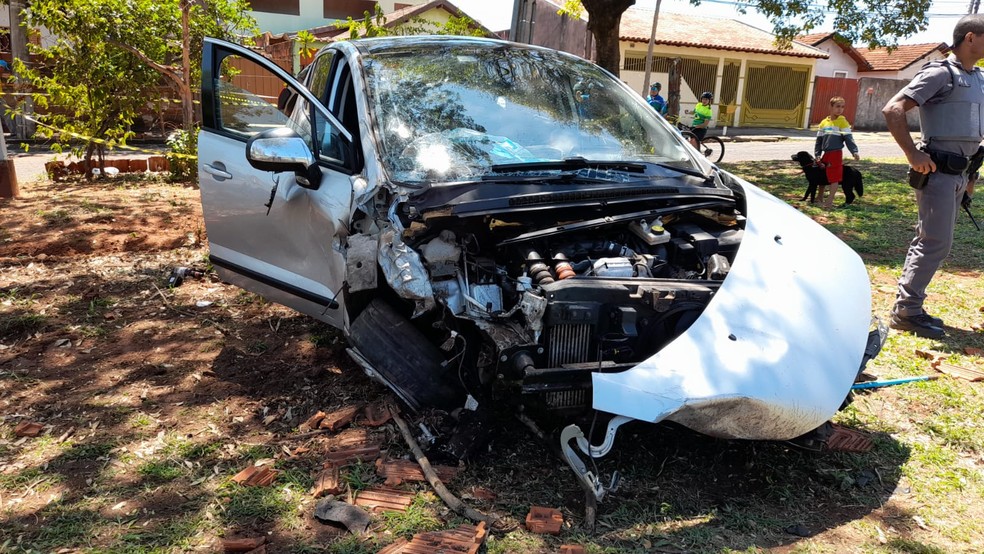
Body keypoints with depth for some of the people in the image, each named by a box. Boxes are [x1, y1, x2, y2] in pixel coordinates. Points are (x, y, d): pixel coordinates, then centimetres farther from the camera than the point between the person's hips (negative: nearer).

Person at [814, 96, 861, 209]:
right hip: (826, 153, 6)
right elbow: (819, 140, 13)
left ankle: (829, 201, 1)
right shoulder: (824, 122, 9)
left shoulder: (842, 121, -4)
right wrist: (817, 154, 6)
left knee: (834, 178, -3)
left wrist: (854, 152, -18)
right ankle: (820, 199, 29)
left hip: (836, 154, -6)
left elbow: (848, 138, -9)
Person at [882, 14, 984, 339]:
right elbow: (892, 110, -19)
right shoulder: (941, 74, -10)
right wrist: (913, 154, -21)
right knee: (936, 244, -10)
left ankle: (909, 306, 18)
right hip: (937, 172, -9)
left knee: (929, 241, 11)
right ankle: (905, 312, -3)